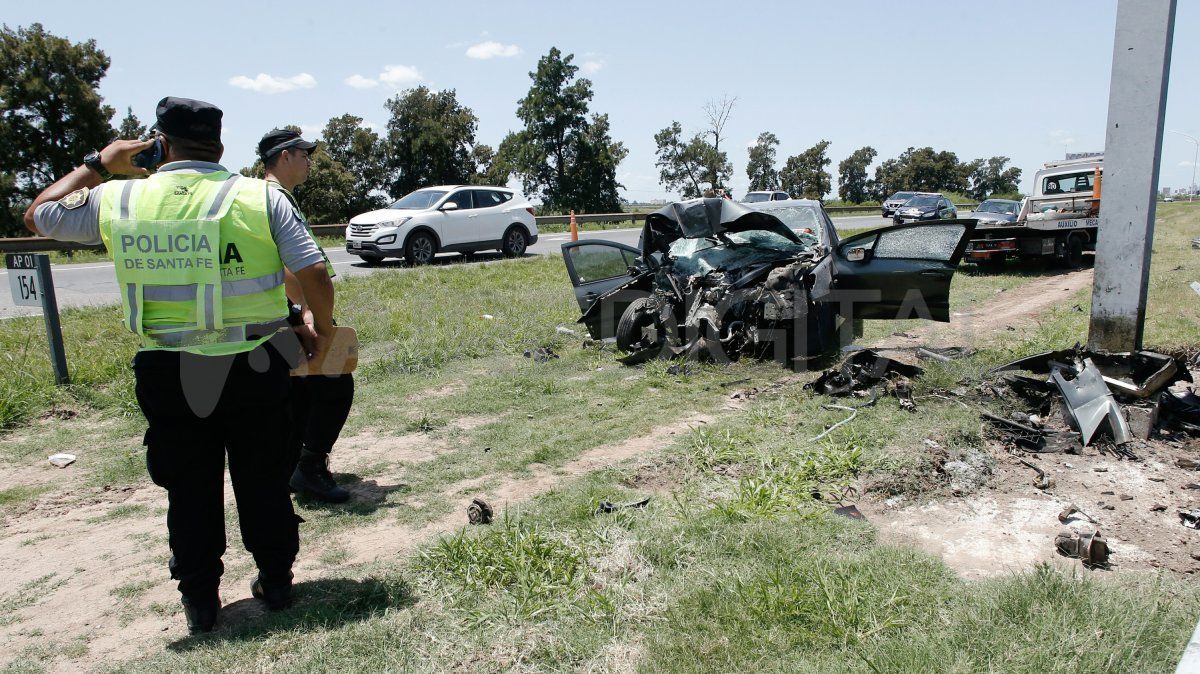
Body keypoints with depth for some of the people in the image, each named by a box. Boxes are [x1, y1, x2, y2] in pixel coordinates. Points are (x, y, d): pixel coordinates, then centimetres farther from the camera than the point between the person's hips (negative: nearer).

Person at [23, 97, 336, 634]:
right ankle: (276, 581, 28)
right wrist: (322, 330, 6)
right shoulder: (259, 196, -6)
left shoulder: (116, 199, 0)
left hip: (169, 374, 1)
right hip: (253, 368, 0)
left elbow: (37, 216, 19)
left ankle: (199, 599, 27)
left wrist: (98, 164, 25)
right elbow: (314, 273, -10)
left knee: (189, 490, 16)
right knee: (263, 480, 15)